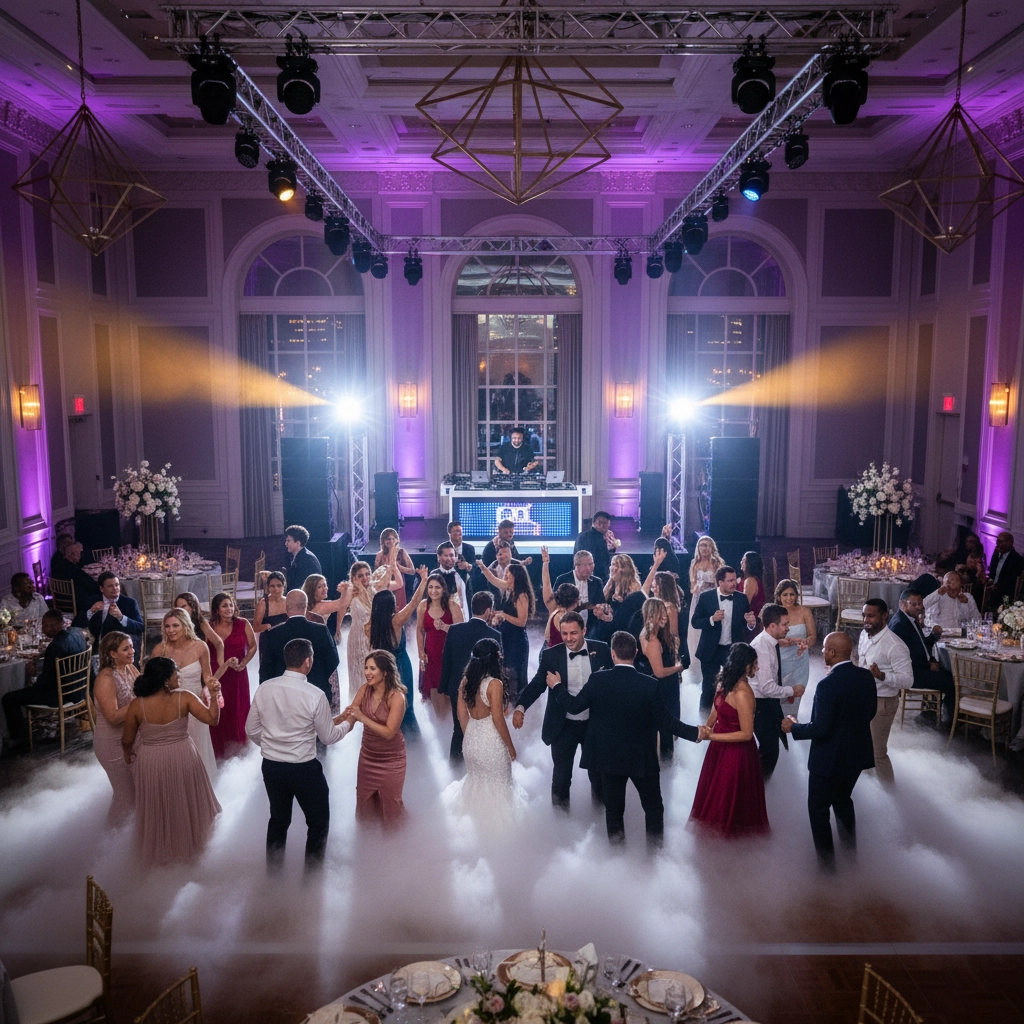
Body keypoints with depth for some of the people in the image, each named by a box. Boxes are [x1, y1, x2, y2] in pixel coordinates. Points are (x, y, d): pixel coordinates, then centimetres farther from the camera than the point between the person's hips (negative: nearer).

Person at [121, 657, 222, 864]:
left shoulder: (137, 705, -18)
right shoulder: (184, 698, -21)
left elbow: (127, 740, -6)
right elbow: (212, 719, -20)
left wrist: (128, 754, 13)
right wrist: (214, 696, -13)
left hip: (151, 761, 0)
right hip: (182, 757, 0)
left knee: (157, 807, 22)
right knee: (185, 802, 24)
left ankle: (159, 850, 42)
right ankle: (189, 841, 45)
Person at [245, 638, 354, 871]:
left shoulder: (264, 688, -7)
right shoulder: (314, 695, -20)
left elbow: (252, 731, 3)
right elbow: (328, 737, -9)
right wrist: (348, 722, 9)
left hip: (270, 766, 5)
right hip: (304, 768, -5)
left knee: (278, 819, 24)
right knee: (318, 820, 17)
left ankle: (273, 870, 36)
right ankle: (313, 871, 24)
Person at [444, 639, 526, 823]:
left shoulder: (466, 681, -3)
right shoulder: (495, 684, -21)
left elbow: (462, 715, 3)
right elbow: (498, 719, -19)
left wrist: (470, 736, 18)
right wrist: (510, 746, -8)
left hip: (471, 739, 6)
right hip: (491, 741, -6)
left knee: (475, 780, 25)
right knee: (496, 785, 14)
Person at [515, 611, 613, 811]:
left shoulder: (601, 650, -8)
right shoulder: (551, 655, -10)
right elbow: (536, 684, -8)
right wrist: (520, 707, -25)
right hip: (563, 725, -1)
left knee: (598, 770, 19)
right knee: (561, 773, 12)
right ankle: (560, 807, 35)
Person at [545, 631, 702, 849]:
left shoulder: (598, 679, -15)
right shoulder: (648, 685, -18)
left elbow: (574, 706, -5)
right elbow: (665, 721, -13)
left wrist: (557, 686, 12)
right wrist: (695, 733, -1)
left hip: (609, 756, 2)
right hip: (642, 757, -2)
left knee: (613, 808, 16)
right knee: (653, 807, 16)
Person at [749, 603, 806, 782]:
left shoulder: (773, 642, 0)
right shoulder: (761, 647, -28)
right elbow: (767, 688, -30)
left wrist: (786, 692, 6)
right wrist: (791, 691, -16)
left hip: (772, 700, 9)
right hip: (761, 703, -9)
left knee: (775, 741, 20)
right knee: (769, 750, -2)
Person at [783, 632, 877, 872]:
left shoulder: (828, 685, -28)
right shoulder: (866, 676, -6)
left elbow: (820, 729, -25)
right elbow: (870, 713, 6)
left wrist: (793, 728, -9)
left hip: (829, 759, -7)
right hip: (857, 754, 7)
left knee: (818, 809, 11)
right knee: (843, 801, 28)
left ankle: (827, 865, 18)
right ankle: (850, 853, 41)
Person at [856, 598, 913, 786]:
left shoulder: (894, 646, -27)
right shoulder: (864, 634, -2)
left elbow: (908, 680, -26)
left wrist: (882, 676, -41)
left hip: (882, 702, -7)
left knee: (877, 752, 3)